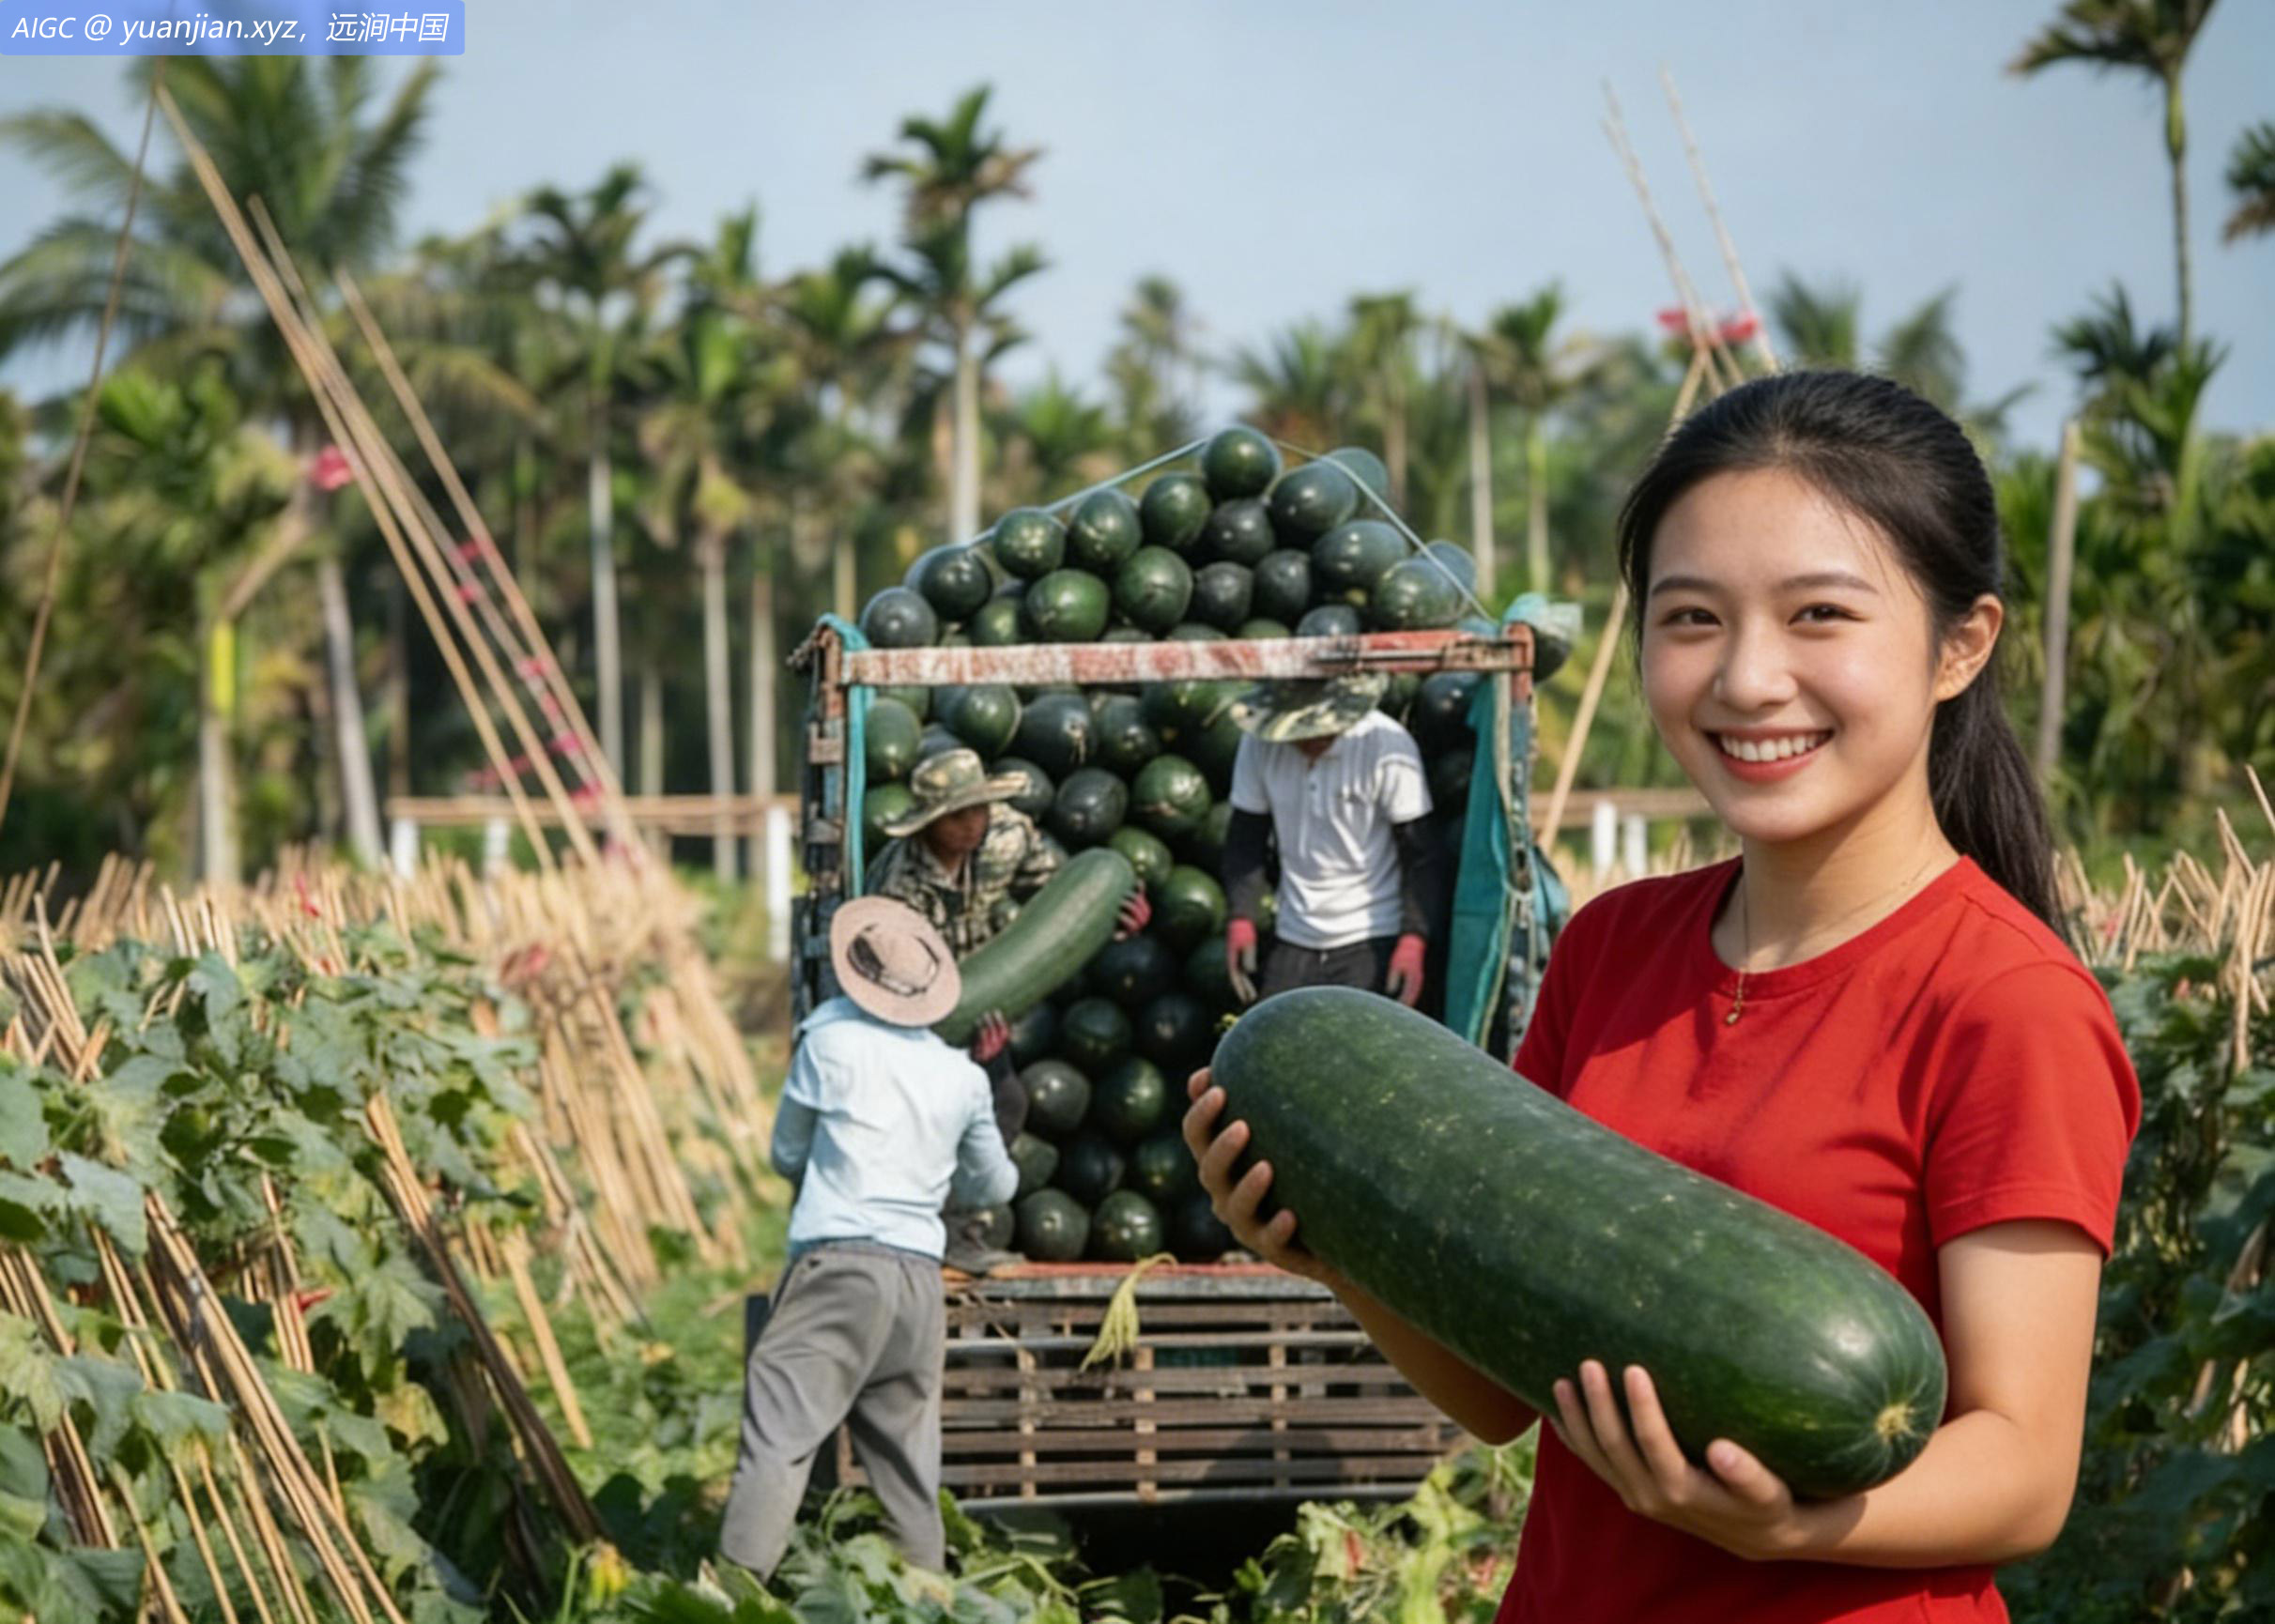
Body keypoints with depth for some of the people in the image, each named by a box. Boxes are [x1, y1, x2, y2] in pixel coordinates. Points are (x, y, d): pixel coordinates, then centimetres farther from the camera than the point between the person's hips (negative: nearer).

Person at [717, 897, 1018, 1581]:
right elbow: (994, 1186, 29)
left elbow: (786, 1154, 13)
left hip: (839, 1264, -5)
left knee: (777, 1437, -12)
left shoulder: (831, 1041, 2)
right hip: (920, 1277, 5)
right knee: (910, 1468, 12)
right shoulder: (963, 1076, 14)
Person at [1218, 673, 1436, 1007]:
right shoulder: (1261, 745, -3)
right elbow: (1245, 838, 8)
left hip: (1371, 942, -4)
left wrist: (1412, 941, -16)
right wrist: (1240, 920, -3)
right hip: (1293, 940, 5)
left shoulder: (1387, 746, -13)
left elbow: (1419, 854, -9)